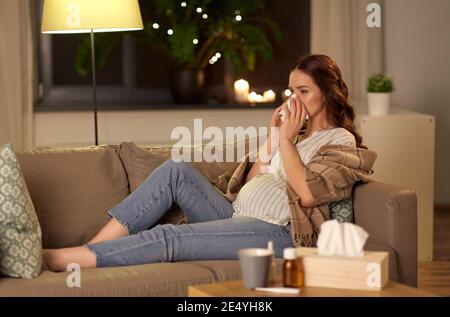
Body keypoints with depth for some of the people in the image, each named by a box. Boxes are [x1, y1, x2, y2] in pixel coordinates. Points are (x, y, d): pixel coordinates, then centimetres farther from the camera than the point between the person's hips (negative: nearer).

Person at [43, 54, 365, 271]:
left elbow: (308, 195, -16)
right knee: (177, 170, -12)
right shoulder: (292, 130, 25)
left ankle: (51, 259, -29)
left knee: (169, 237, -26)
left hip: (275, 232, -9)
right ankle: (93, 247, -19)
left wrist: (286, 139, -10)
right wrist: (274, 135, 9)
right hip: (236, 216, 9)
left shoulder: (340, 139, 1)